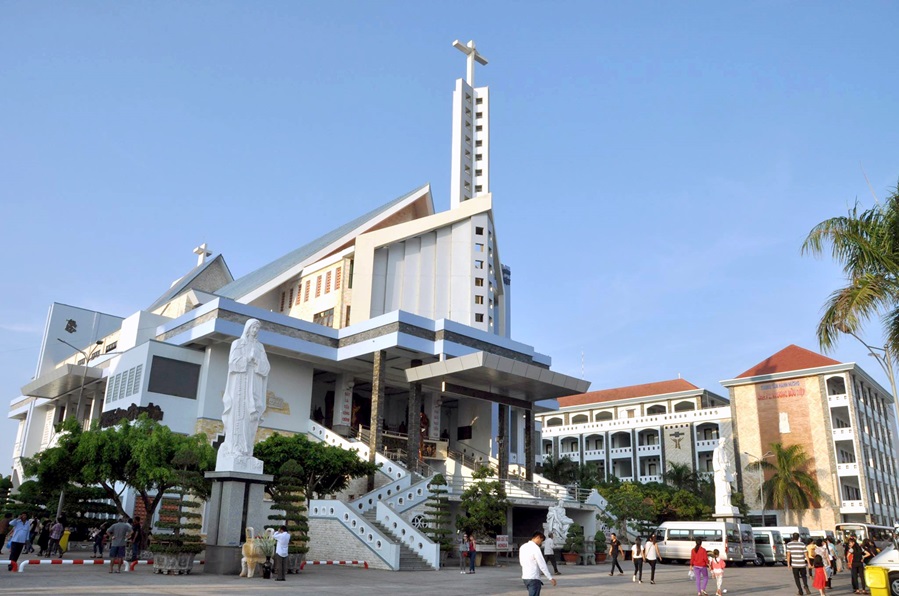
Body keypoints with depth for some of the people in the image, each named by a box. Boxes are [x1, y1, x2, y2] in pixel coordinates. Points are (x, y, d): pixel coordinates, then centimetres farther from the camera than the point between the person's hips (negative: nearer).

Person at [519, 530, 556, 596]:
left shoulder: (523, 547, 10)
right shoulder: (535, 548, -15)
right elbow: (542, 564, -17)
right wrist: (550, 578, -12)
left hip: (525, 577, 9)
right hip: (533, 578, -9)